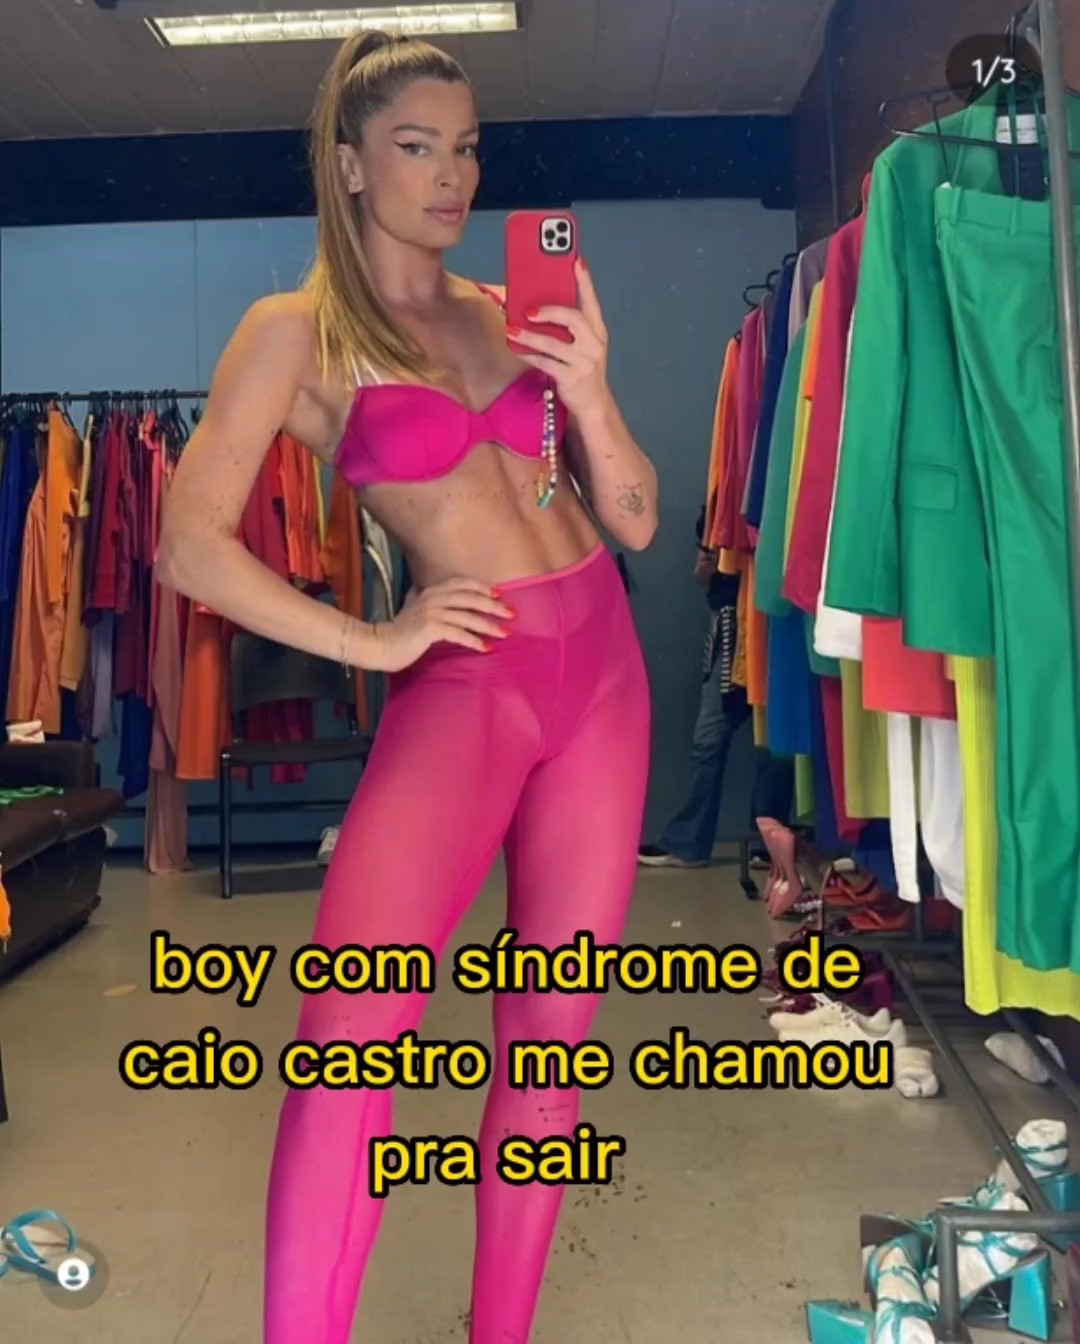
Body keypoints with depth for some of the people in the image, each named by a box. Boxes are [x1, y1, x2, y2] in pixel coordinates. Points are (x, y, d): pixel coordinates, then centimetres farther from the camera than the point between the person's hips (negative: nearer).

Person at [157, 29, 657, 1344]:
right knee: (349, 1030, -23)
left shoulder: (512, 312, 12)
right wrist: (370, 640, -10)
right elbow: (189, 545, -9)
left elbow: (635, 519, 10)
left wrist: (590, 391, -7)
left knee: (550, 1026, 7)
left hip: (601, 664, 5)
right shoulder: (295, 332, -1)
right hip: (460, 681, -4)